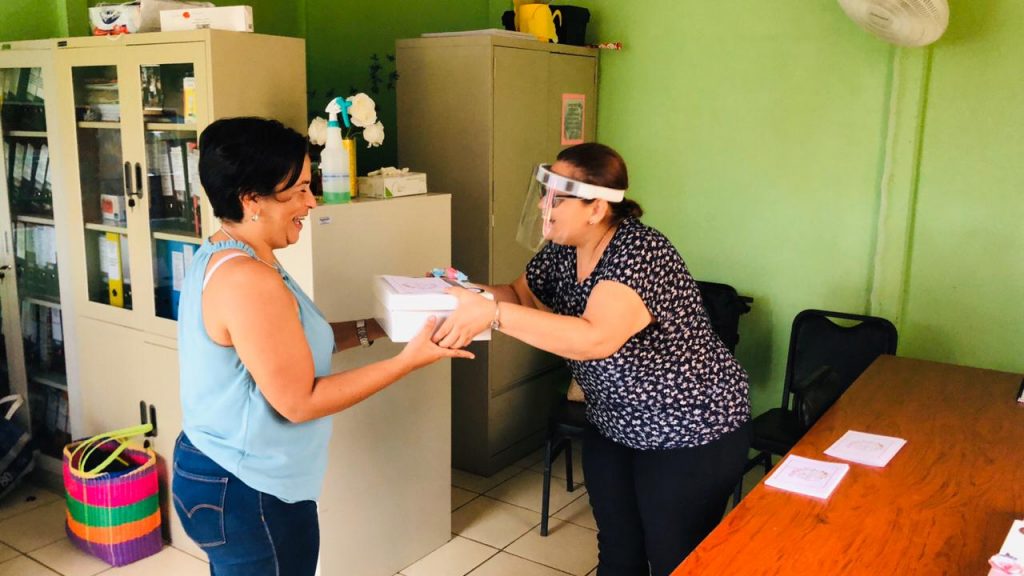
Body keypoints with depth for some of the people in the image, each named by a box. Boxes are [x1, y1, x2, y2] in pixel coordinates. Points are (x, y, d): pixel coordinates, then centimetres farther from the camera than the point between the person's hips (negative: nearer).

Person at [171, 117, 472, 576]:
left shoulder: (218, 258, 4)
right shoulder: (249, 281, -27)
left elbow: (292, 343, 11)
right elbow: (299, 402, -25)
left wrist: (374, 328, 4)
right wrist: (408, 360, -21)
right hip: (248, 497, -10)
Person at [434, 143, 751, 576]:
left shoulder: (640, 254, -29)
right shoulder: (561, 251, -5)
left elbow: (595, 339, -43)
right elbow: (520, 297, 11)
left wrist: (491, 314, -44)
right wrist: (467, 292, -10)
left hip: (690, 431, -7)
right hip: (614, 426, 7)